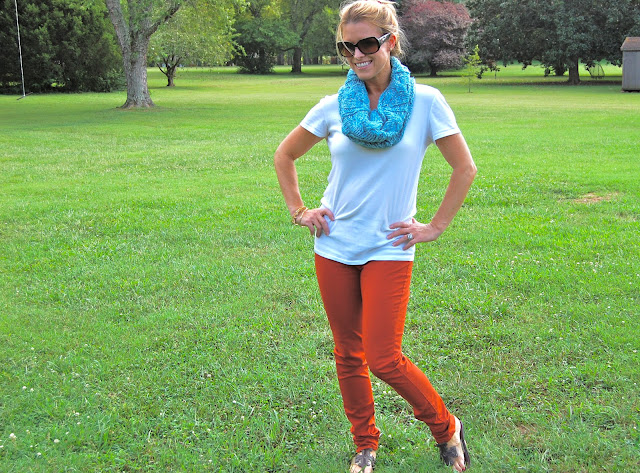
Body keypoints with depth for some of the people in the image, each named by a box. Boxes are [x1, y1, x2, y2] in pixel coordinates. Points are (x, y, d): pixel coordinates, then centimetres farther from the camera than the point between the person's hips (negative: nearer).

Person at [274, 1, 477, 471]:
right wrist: (299, 210, 7)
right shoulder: (334, 107, 0)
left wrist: (435, 227, -3)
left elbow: (465, 169, 0)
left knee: (384, 360, -7)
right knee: (348, 354, 11)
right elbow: (285, 156, 15)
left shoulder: (425, 101, -6)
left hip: (388, 250, -3)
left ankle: (446, 427, 18)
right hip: (335, 246, 3)